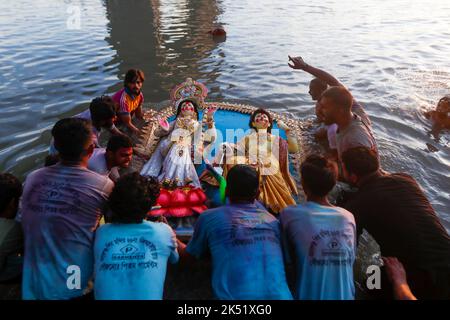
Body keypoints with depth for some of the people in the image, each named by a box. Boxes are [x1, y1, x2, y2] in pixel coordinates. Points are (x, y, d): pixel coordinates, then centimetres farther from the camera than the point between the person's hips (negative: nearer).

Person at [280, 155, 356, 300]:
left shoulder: (289, 215, -14)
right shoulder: (348, 217, -3)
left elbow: (287, 260, -4)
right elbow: (351, 261, 8)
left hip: (310, 296, -4)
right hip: (346, 296, 4)